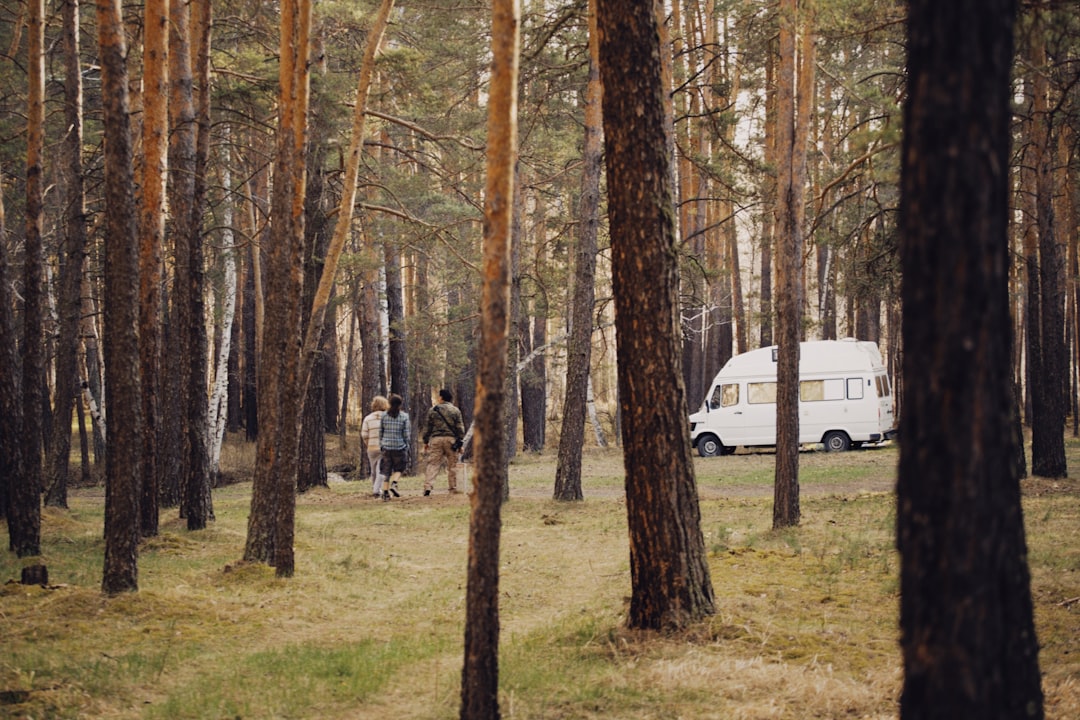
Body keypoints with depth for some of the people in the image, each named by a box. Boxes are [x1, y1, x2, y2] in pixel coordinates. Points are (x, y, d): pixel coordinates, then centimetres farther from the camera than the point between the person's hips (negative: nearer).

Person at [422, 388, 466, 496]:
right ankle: (453, 489, 10)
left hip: (436, 439, 0)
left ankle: (428, 486, -14)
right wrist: (460, 442, 7)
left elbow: (427, 427, 7)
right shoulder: (455, 411, 5)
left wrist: (425, 441, 14)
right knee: (452, 465, 7)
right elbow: (460, 427, 3)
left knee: (432, 464, -1)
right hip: (451, 439, 0)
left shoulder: (433, 410, 5)